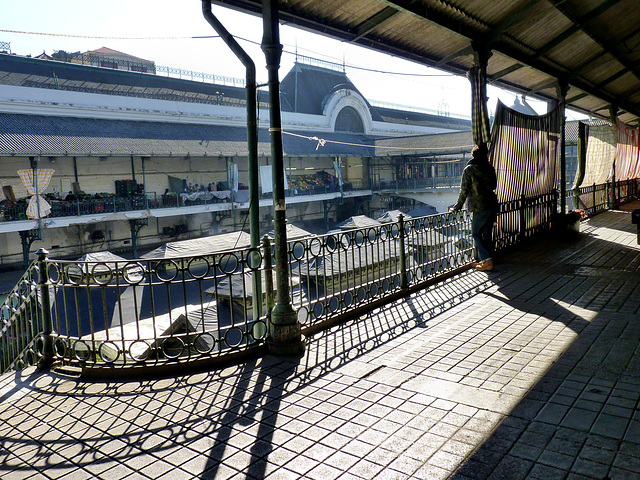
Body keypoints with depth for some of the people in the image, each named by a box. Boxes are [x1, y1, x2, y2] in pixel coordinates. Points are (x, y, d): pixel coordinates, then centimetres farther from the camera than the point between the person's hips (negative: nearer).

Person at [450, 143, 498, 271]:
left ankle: (488, 261, -6)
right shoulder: (490, 168, 7)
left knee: (476, 234, 2)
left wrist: (457, 207, 1)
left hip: (480, 207, -6)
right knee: (487, 233, 14)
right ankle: (487, 259, 20)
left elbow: (464, 190, -7)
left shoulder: (469, 169, -7)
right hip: (492, 205, 6)